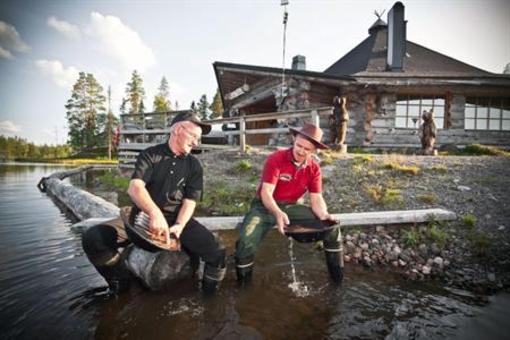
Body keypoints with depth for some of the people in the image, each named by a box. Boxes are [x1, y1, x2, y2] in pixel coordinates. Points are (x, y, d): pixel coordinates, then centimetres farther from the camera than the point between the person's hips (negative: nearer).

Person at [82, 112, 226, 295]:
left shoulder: (194, 165, 5)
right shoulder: (150, 155, -2)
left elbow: (190, 201, -2)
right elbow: (134, 187, -19)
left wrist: (179, 226, -23)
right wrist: (155, 213, -39)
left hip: (178, 219, 1)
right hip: (143, 216, 0)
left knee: (216, 254, -22)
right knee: (92, 238, -19)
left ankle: (209, 298, 9)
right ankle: (122, 284, 5)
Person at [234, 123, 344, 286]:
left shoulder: (314, 168, -3)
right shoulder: (276, 159, -18)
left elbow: (316, 199, -5)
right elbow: (266, 193, -24)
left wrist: (324, 215, -28)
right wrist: (278, 214, -43)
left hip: (291, 206, 4)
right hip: (265, 206, -4)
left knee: (331, 226, -8)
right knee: (246, 243, -29)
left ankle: (338, 277, 12)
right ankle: (243, 285, 1)